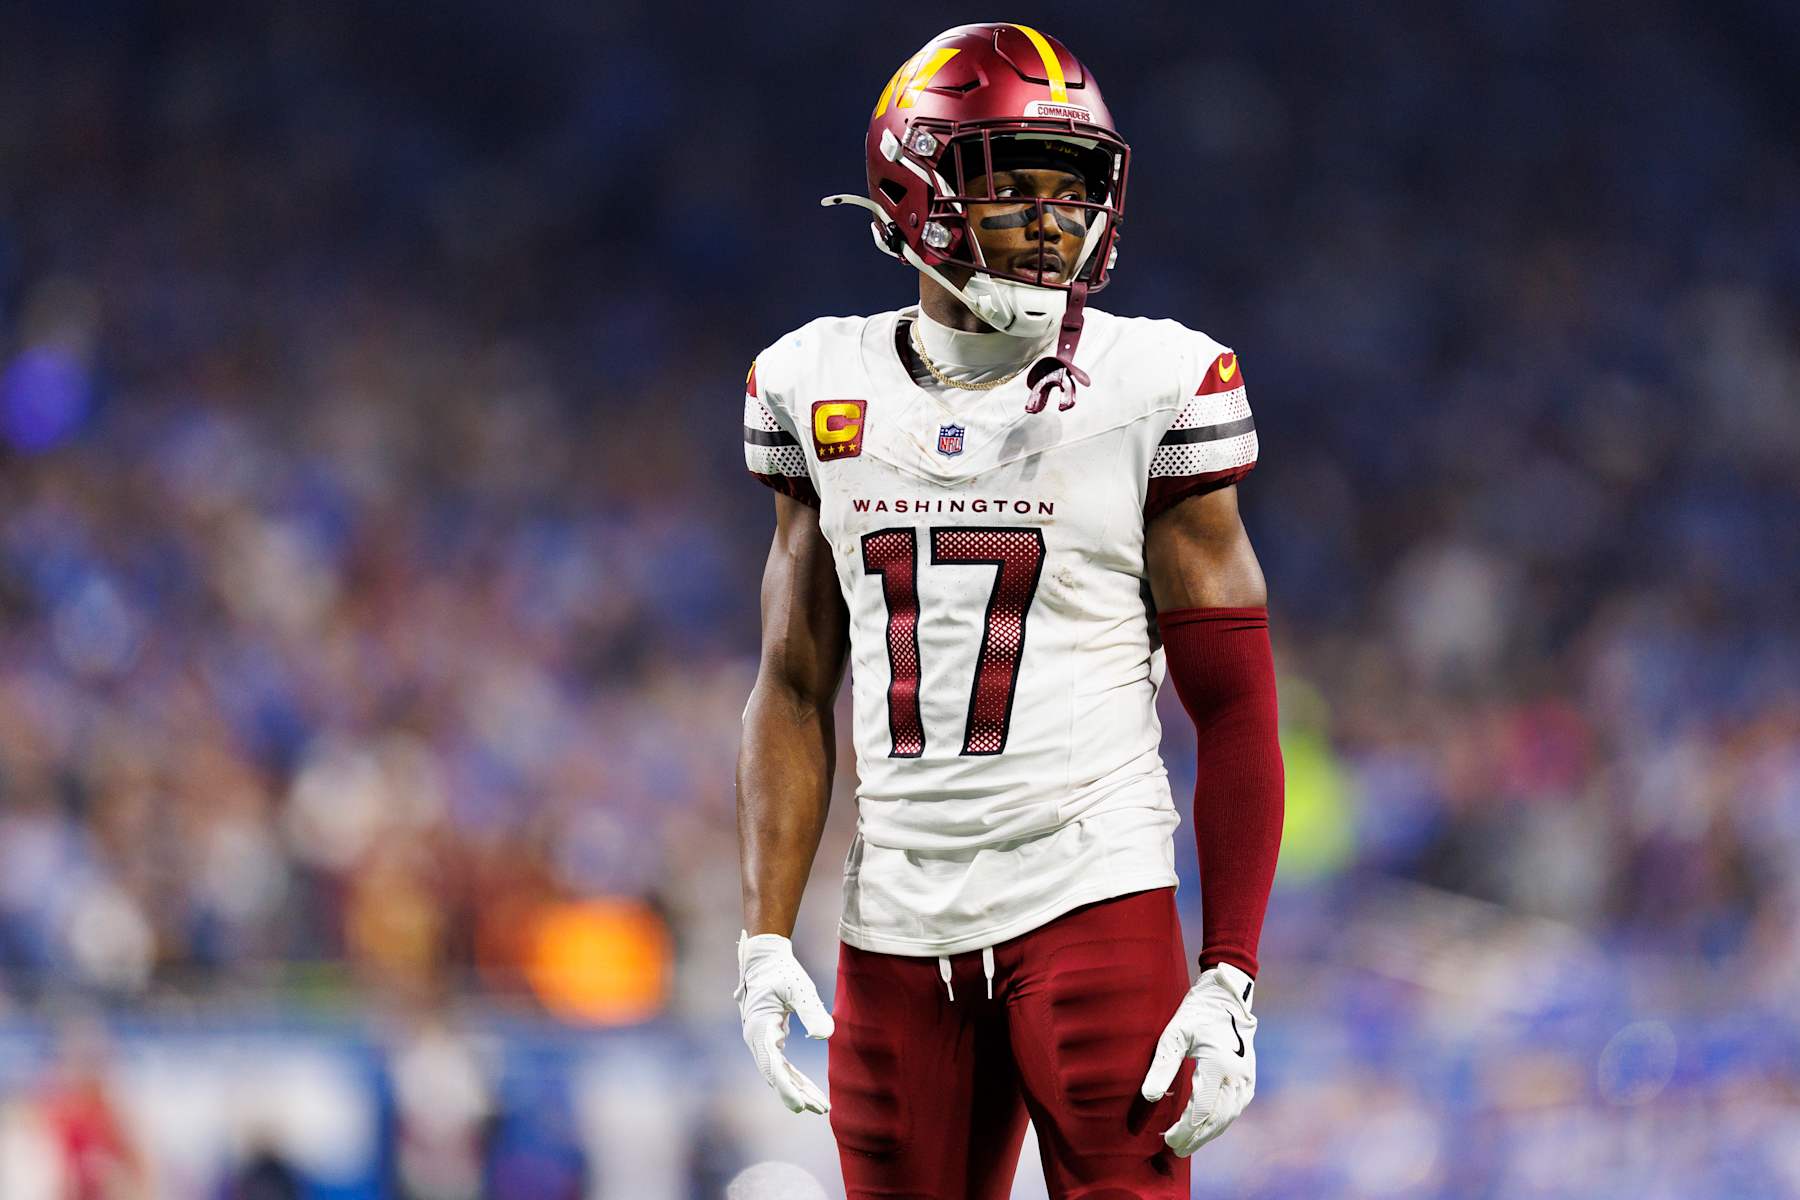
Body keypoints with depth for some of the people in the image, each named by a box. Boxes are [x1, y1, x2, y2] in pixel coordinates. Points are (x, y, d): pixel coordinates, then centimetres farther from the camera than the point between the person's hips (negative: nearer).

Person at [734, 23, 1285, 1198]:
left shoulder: (1151, 391, -3)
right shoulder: (828, 392, 8)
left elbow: (1236, 710, -2)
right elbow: (794, 689, 13)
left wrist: (1231, 976, -9)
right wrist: (766, 938, 5)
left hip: (1094, 897, -4)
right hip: (898, 923, 4)